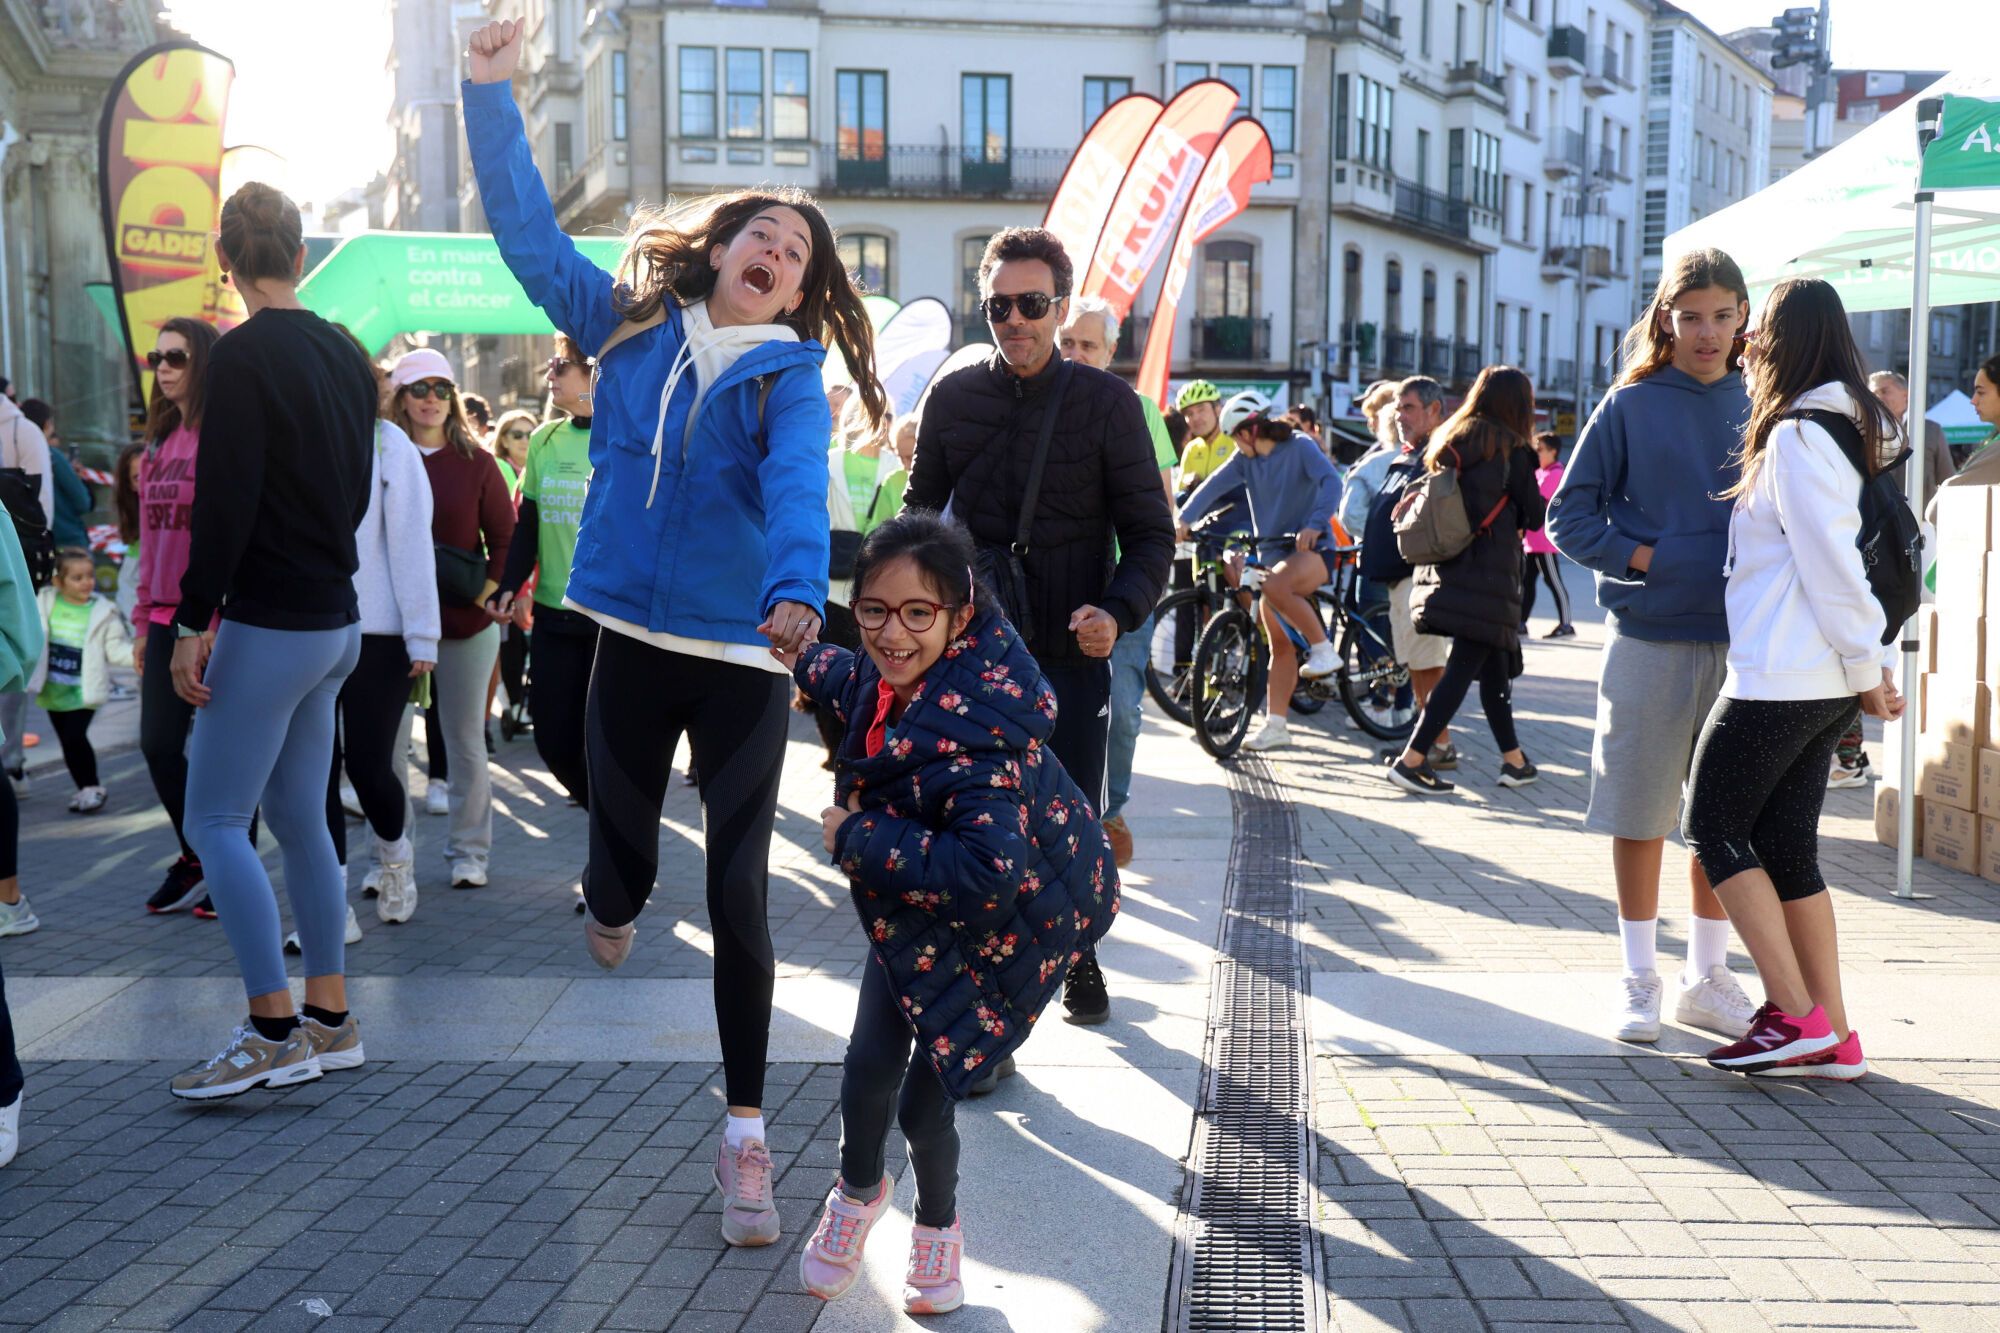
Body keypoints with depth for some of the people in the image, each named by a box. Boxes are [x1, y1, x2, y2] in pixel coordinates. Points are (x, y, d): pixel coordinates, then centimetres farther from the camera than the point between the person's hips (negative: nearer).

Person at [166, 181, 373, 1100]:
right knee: (299, 817, 14)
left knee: (214, 820, -2)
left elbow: (223, 500, -18)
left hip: (269, 623, -8)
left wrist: (194, 621, -14)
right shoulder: (344, 354, 11)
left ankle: (273, 1032, -2)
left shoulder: (245, 354, -14)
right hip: (336, 618, 8)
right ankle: (329, 1022, 18)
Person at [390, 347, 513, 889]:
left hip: (466, 621, 0)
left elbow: (505, 535, 4)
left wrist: (491, 589, -7)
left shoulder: (476, 463, 2)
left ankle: (469, 852, 17)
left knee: (465, 740, 7)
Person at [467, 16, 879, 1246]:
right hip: (632, 642, 3)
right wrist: (492, 92, -1)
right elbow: (530, 230, 7)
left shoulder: (791, 374, -3)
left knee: (739, 892, -2)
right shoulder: (630, 324, 7)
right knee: (621, 861, 10)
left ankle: (746, 1133, 11)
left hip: (745, 658, -2)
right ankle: (611, 911, 51)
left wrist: (799, 590, -40)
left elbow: (798, 486, -22)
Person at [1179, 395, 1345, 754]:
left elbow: (1332, 481, -23)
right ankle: (1275, 724, 10)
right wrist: (1186, 519, -23)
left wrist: (1315, 524, -38)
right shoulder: (1245, 458, 6)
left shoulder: (1300, 446, -9)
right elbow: (1214, 485, -7)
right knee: (1280, 646, 5)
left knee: (1276, 587, -36)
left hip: (1313, 548, -6)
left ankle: (1323, 649, -20)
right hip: (1273, 552, 6)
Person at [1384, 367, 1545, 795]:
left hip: (1443, 568, 7)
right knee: (1463, 668, -5)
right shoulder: (1511, 449, -6)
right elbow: (1534, 516, 0)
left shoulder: (1446, 441, 12)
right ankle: (1411, 760, -11)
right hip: (1487, 575, -7)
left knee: (1493, 665, 15)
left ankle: (1514, 760, 22)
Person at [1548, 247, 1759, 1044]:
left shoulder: (1760, 408, 7)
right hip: (1649, 641, -3)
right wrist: (1643, 557, -14)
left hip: (1741, 643, 3)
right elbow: (1569, 516, -2)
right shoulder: (1631, 406, -1)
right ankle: (1640, 979, 17)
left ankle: (1707, 978, 24)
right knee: (1640, 815, 4)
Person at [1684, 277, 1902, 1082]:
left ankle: (1796, 1016, -3)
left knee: (1713, 828, 0)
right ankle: (1832, 1039, 12)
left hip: (1780, 677, -9)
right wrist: (1871, 666, 15)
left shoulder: (1796, 436, -13)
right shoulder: (1855, 429, 16)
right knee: (1786, 847, 11)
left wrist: (1866, 667, -10)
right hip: (1823, 683, 9)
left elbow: (1830, 566, -16)